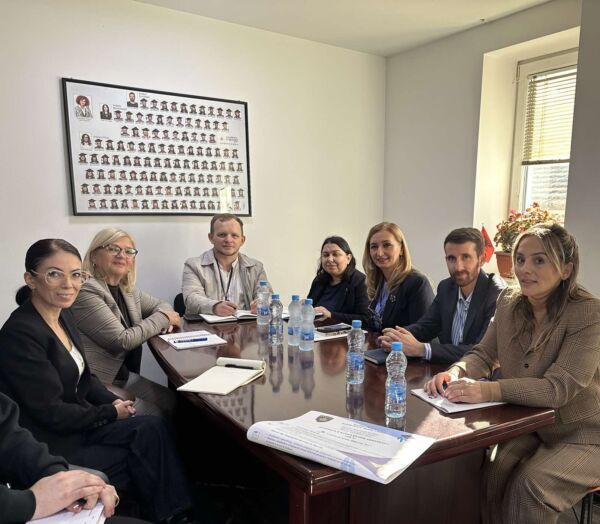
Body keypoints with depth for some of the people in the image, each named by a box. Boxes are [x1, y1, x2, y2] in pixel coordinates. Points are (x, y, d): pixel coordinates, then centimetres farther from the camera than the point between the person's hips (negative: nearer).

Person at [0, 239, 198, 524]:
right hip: (50, 448, -7)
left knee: (154, 428, -7)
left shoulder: (63, 315, 3)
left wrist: (113, 401, -6)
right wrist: (111, 413, -10)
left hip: (75, 423, 7)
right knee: (147, 449, -8)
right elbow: (51, 413, -21)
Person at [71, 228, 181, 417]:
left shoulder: (127, 289, 9)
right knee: (155, 417, -12)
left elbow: (160, 304, 21)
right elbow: (123, 341, -22)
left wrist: (165, 319, -4)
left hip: (123, 375, 9)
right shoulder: (86, 290, -19)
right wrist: (162, 319, -9)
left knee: (175, 402, 3)